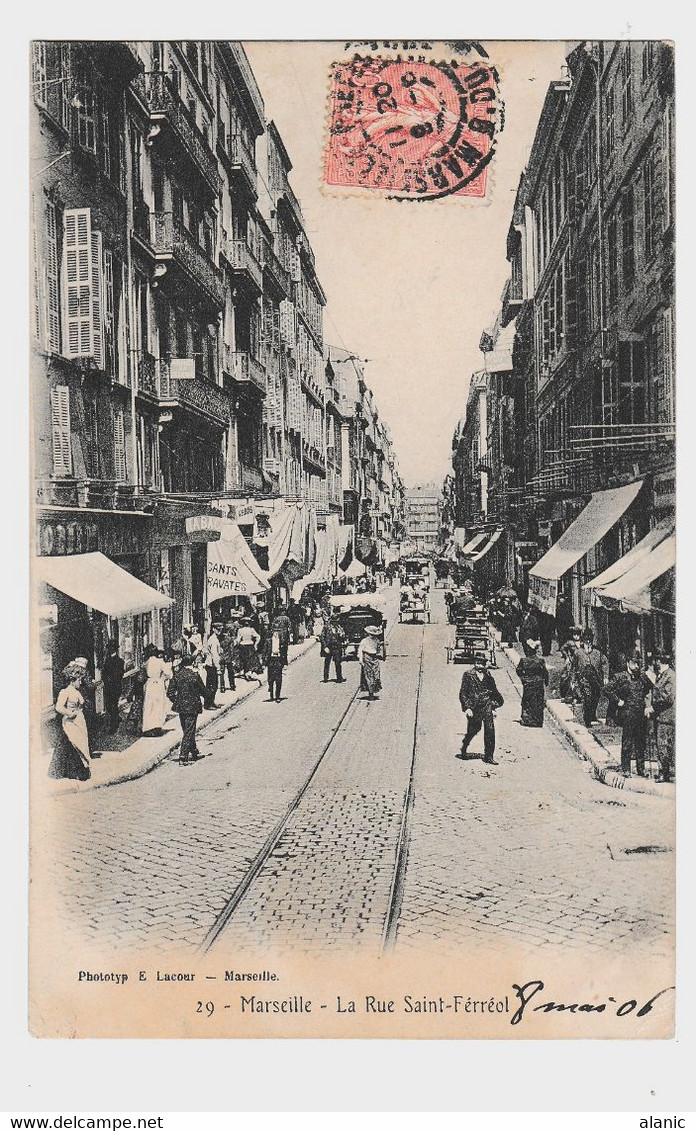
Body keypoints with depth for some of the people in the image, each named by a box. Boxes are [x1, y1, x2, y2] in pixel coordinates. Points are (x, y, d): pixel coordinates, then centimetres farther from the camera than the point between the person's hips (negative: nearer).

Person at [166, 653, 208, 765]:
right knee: (189, 732, 0)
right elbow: (203, 690, -3)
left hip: (180, 707, 5)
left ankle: (194, 752, 35)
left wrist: (176, 702, 13)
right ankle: (183, 757, -7)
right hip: (192, 706, -5)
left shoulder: (176, 674, -2)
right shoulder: (195, 675, -13)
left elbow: (171, 692, -1)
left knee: (186, 730, 19)